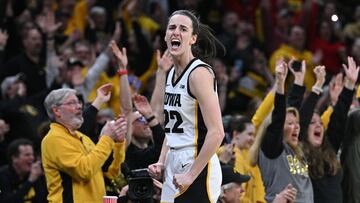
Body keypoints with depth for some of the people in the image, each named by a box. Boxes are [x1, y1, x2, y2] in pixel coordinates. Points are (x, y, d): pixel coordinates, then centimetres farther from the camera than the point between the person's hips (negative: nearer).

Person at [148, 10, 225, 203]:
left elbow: (216, 133, -20)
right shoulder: (170, 74, 13)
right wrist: (161, 163, 10)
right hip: (173, 169, 9)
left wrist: (191, 174, -19)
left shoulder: (200, 73, -13)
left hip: (198, 167, -9)